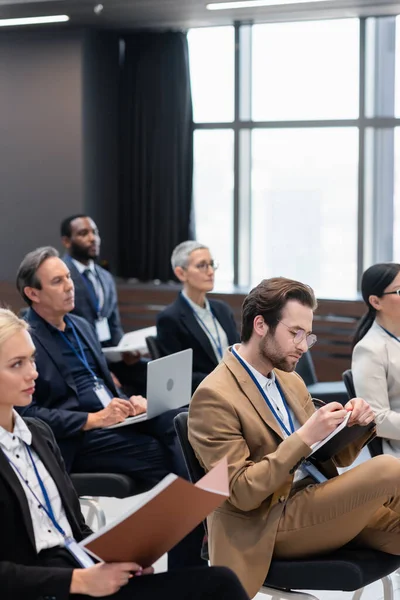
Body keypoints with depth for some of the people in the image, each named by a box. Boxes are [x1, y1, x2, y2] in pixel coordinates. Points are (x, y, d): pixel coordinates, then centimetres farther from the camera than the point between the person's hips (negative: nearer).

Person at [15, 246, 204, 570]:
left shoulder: (81, 326, 18)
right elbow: (28, 412, -16)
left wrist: (130, 402, 1)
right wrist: (92, 419, -22)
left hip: (111, 418, 7)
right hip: (74, 440, -7)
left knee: (177, 426, -21)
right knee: (161, 453, -25)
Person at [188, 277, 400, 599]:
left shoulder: (290, 380, 15)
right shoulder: (215, 396, -11)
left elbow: (331, 458, 19)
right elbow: (241, 493, -16)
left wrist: (355, 424, -2)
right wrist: (304, 437, -23)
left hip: (322, 506, 8)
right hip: (272, 525, -8)